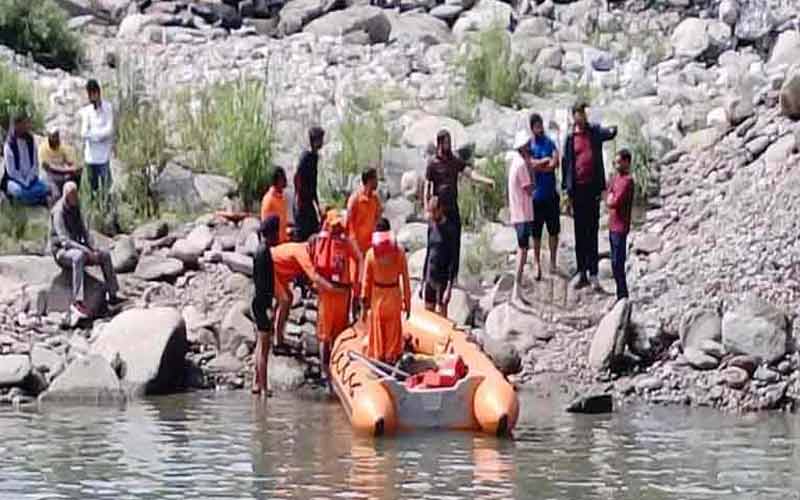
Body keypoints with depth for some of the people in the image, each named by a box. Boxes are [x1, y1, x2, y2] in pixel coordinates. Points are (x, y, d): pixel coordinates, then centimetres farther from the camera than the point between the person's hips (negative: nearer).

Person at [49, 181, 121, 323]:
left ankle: (112, 295, 4)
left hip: (77, 248, 9)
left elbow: (84, 231, 14)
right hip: (61, 251, -9)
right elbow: (64, 240, -28)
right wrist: (87, 252, -31)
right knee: (79, 256, -40)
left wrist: (92, 248, -6)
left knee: (105, 255, 0)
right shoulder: (59, 212, -20)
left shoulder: (75, 209, 8)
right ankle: (77, 303, -50)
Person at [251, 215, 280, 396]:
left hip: (260, 302, 10)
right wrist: (268, 307, -24)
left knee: (261, 345, 15)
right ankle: (263, 387, -5)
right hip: (262, 302, -10)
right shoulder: (264, 252, -17)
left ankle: (256, 383, 19)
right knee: (264, 347, -7)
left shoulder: (262, 250, 13)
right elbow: (262, 281, -22)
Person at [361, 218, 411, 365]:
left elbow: (366, 280, -5)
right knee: (393, 330, 11)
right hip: (394, 295, 0)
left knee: (378, 330, 12)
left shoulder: (371, 253, -9)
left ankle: (378, 358, 17)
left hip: (377, 294, 0)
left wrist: (365, 302, 2)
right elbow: (405, 278, -6)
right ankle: (392, 357, 13)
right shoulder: (399, 252, -10)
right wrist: (407, 300, 3)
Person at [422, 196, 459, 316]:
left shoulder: (450, 230, -11)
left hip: (442, 279, -7)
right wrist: (424, 280, 15)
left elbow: (454, 259, -13)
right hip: (430, 278, 7)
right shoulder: (431, 227, 9)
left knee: (441, 314, -4)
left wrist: (449, 287, -17)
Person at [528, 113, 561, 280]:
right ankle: (537, 264, 8)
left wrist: (537, 164, -13)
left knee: (553, 230, 6)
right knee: (536, 232, 2)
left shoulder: (550, 143, 5)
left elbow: (555, 163, -9)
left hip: (551, 194, 2)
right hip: (536, 195, -2)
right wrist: (546, 160, -12)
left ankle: (553, 262, 16)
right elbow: (530, 164, -16)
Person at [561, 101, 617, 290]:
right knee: (579, 233, 8)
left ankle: (593, 274, 3)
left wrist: (612, 131, -40)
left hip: (593, 187, -1)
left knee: (592, 232, 1)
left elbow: (607, 134, -16)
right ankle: (581, 273, 14)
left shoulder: (595, 132, 4)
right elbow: (565, 162, 8)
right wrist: (566, 189, 4)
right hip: (577, 188, 1)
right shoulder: (570, 138, 6)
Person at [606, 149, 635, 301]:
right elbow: (608, 199, 13)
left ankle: (623, 295, -1)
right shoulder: (616, 177, 12)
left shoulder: (627, 181, -15)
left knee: (617, 263, -6)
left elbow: (615, 202, -20)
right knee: (615, 263, 13)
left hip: (620, 227, -9)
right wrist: (610, 199, -6)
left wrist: (610, 200, -2)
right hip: (613, 226, 9)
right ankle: (621, 295, 21)